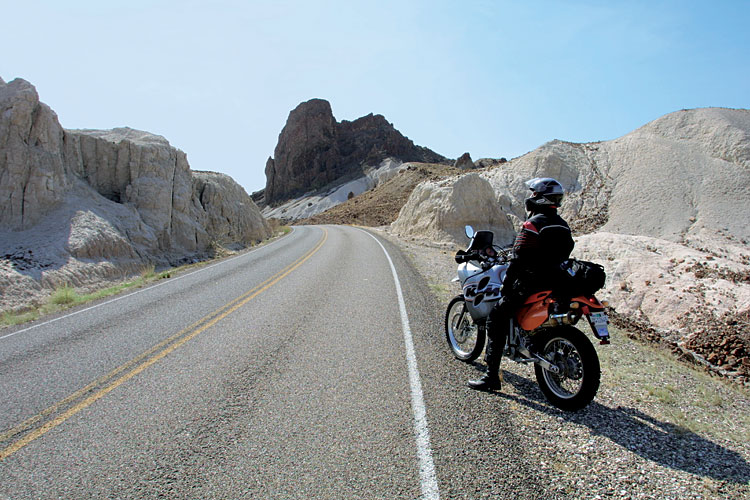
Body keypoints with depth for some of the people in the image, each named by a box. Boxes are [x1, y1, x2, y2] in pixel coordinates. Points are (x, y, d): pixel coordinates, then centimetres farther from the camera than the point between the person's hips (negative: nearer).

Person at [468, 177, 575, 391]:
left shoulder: (532, 224, -14)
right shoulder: (563, 225, 11)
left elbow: (519, 258, -17)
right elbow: (562, 256, 18)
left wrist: (506, 284, -10)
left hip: (530, 283, -9)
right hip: (556, 284, 9)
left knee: (496, 320, -4)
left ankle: (492, 375, -8)